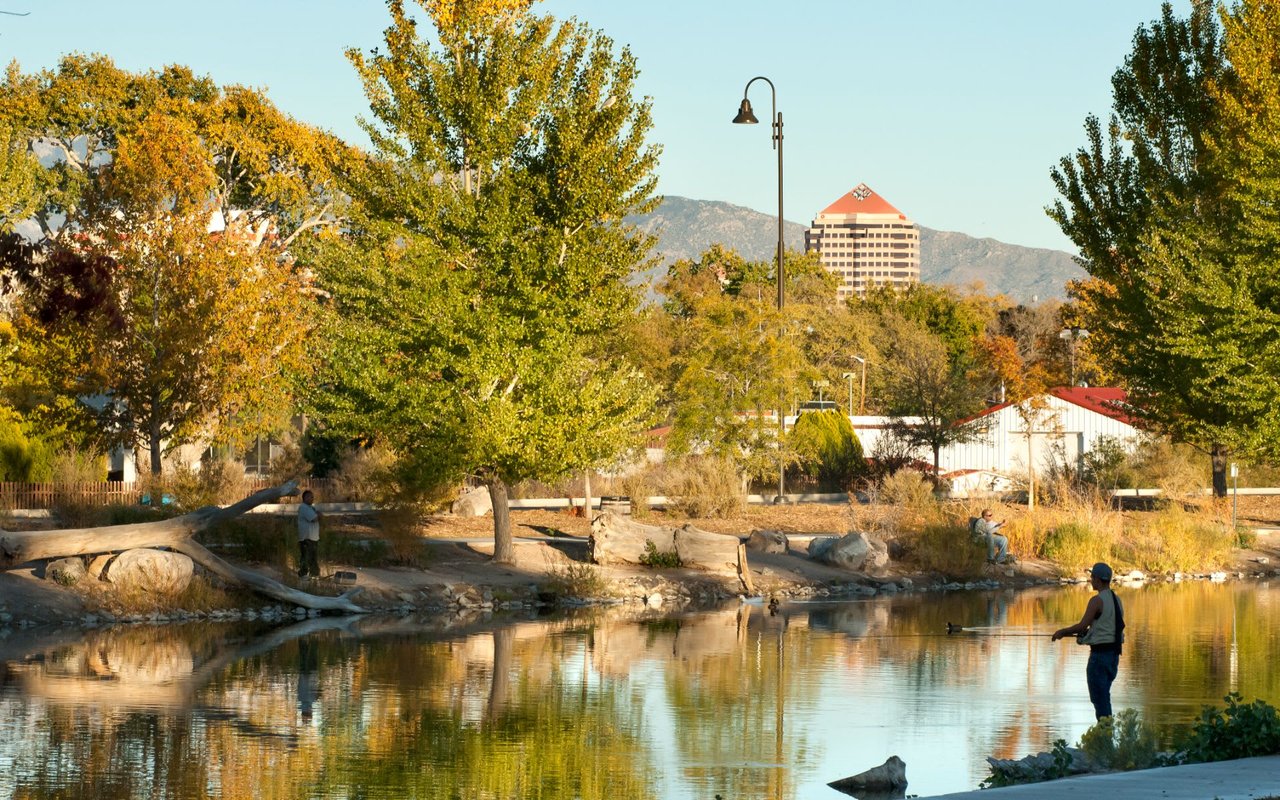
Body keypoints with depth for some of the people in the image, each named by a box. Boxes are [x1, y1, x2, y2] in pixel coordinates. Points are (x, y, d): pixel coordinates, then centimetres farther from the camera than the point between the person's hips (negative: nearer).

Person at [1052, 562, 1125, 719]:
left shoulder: (1097, 600, -16)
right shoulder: (1117, 600, 11)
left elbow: (1082, 625, -20)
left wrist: (1063, 632, -5)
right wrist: (1087, 632, 19)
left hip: (1100, 653, -8)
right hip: (1114, 653, 8)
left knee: (1099, 696, -2)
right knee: (1103, 695, 17)